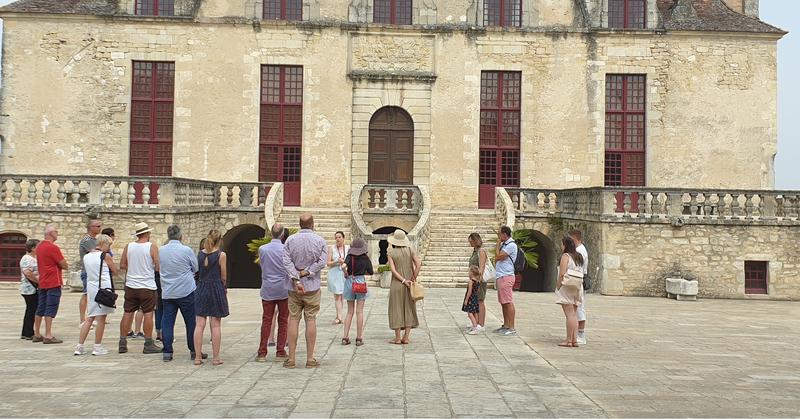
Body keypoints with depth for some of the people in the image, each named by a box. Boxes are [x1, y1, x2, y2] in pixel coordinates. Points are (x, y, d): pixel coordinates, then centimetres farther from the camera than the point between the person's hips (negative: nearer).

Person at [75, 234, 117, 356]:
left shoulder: (86, 256, 9)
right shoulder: (105, 256, -8)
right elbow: (114, 271, -1)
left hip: (91, 287, 6)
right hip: (103, 287, -6)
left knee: (89, 318, 13)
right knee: (101, 318, 2)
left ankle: (79, 346, 10)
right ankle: (97, 347, 7)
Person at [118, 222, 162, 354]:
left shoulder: (128, 247, 3)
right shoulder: (152, 247, -9)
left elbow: (122, 265, 5)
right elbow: (159, 267, -12)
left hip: (131, 286, 4)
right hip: (147, 287, -4)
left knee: (128, 314, 9)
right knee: (148, 314, 1)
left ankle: (122, 343, 15)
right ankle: (148, 344, 5)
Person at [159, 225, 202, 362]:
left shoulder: (160, 251, 2)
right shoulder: (186, 250, -10)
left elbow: (159, 268, 15)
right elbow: (196, 268, 3)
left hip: (167, 293, 4)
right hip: (186, 291, -3)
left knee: (167, 322, 8)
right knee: (191, 322, 6)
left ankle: (167, 352, 6)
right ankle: (194, 351, 10)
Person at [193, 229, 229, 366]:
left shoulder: (200, 254, 4)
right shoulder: (221, 255, -8)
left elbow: (198, 272, 7)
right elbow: (224, 277, -5)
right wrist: (224, 287, 15)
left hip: (201, 288, 4)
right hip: (216, 289, -4)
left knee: (199, 324, 5)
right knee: (216, 325, 2)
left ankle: (198, 357, 8)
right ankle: (215, 357, 5)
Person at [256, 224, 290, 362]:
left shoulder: (262, 249, -3)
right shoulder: (286, 249, -9)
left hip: (267, 289, 2)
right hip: (284, 289, -1)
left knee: (266, 320, 5)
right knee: (283, 321, 6)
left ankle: (262, 352, 4)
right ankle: (281, 352, 8)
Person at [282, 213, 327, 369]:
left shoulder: (290, 240, 0)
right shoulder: (320, 241, -2)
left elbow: (286, 262, -10)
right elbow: (321, 262, -11)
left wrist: (296, 280, -14)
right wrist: (305, 273, -9)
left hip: (294, 287, 1)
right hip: (312, 286, -1)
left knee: (293, 320, 5)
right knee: (311, 320, 3)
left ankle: (291, 358, 6)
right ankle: (310, 359, 4)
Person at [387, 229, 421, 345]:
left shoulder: (391, 252, -7)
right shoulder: (409, 250, -1)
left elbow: (393, 270, -14)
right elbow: (419, 263, -10)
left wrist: (404, 281, -11)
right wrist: (414, 278, -4)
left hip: (397, 284, -2)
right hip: (409, 285, 2)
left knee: (396, 310, 6)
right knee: (409, 310, 10)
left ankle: (397, 338, 8)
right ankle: (406, 337, 11)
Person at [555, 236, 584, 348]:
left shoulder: (565, 256, -10)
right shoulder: (579, 257, 13)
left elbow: (562, 274, -15)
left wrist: (557, 287, -8)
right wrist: (578, 286, 16)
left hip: (566, 287, -8)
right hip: (577, 288, 8)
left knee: (569, 315, -8)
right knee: (574, 314, 10)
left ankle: (569, 340, -6)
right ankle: (575, 339, 9)